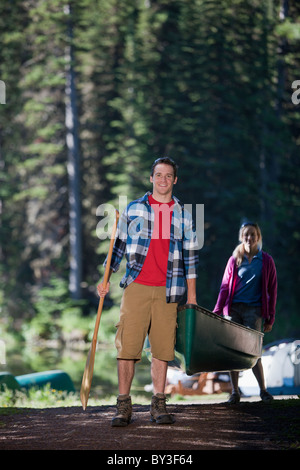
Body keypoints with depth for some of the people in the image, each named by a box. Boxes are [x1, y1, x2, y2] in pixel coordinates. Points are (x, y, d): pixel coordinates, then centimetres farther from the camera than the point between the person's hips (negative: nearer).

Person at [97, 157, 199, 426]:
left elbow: (190, 257, 12)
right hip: (136, 286, -1)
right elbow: (118, 245, 12)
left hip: (168, 291, 1)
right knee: (127, 346, -7)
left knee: (162, 348, 2)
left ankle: (159, 405, 10)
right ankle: (124, 406, -1)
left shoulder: (183, 214, 11)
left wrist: (192, 297, 8)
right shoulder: (133, 209, 9)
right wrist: (106, 279, 4)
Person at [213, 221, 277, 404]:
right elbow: (225, 286, 10)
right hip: (234, 308, 2)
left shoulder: (266, 261, 6)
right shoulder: (234, 260, 10)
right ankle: (235, 392, 6)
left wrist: (270, 318, 4)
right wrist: (217, 310, 0)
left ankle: (263, 390, 1)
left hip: (254, 309, -2)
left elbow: (272, 290, 8)